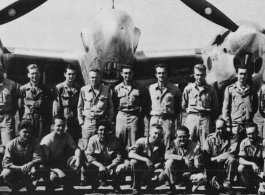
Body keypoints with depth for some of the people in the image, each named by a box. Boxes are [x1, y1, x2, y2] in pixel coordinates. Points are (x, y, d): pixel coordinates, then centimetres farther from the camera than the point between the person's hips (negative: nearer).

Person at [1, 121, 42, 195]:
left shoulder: (34, 142, -9)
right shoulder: (11, 144, -13)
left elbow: (38, 159, -17)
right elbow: (5, 163, -20)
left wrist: (30, 164, -42)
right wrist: (20, 168, -37)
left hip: (29, 170, 0)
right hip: (16, 169, 0)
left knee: (35, 171, -33)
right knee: (6, 173, -31)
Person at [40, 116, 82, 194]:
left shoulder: (66, 136, -4)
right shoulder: (46, 141, -19)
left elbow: (76, 149, -8)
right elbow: (45, 162, -22)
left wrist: (78, 157, -32)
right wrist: (56, 170, -39)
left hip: (63, 166, 6)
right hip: (50, 169, -5)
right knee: (53, 176, -38)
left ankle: (68, 185, -5)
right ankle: (49, 189, -6)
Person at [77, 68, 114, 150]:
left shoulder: (106, 89, 5)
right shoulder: (84, 90, 5)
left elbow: (111, 107, 11)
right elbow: (80, 107, 10)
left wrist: (109, 121, 4)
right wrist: (81, 121, 4)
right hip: (88, 122, 0)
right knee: (86, 147, -1)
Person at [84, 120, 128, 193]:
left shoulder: (115, 140, -10)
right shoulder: (93, 139, -11)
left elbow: (119, 157, -11)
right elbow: (89, 156, -15)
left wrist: (109, 167, -25)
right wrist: (100, 165, -30)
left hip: (111, 166, 0)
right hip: (98, 165, 0)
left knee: (123, 166, -28)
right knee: (87, 165, -31)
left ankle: (115, 184, 5)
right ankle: (94, 184, 2)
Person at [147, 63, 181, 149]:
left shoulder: (174, 89, 5)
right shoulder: (151, 88, 10)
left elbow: (178, 109, 8)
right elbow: (147, 106, 15)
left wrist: (177, 122, 3)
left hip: (168, 120, -2)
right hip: (154, 119, 2)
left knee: (167, 147, -5)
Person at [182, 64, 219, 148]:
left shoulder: (211, 90, 7)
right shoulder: (188, 89, 9)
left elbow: (216, 108, 12)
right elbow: (183, 106, 17)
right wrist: (189, 110, 6)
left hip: (205, 119, 0)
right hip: (191, 118, 1)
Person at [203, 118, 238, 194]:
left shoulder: (232, 138, 1)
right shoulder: (210, 139, 4)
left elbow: (232, 153, -16)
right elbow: (205, 158, -6)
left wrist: (214, 158, -15)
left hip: (226, 166, 1)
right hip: (213, 168, -1)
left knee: (232, 160, -31)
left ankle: (227, 184, -14)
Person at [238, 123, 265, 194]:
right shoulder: (244, 143, -10)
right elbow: (241, 160, -16)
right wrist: (252, 164, -36)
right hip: (249, 168, 2)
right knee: (240, 168, -29)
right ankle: (250, 189, -13)